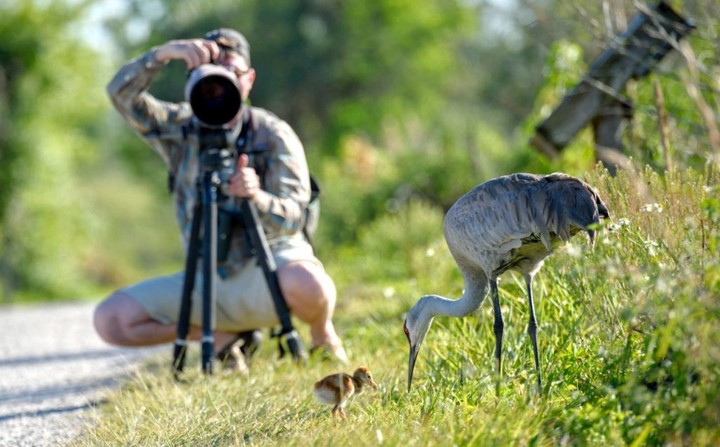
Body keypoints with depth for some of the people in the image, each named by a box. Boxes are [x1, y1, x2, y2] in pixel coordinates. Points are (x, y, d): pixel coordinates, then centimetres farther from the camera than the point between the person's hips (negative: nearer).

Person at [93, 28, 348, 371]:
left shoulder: (273, 134, -6)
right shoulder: (180, 128, 3)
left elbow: (292, 217, -17)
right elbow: (122, 95, -12)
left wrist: (256, 197, -39)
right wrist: (163, 53, -29)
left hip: (269, 264, -4)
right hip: (208, 281, 4)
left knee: (305, 282, -40)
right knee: (110, 319, -14)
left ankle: (322, 335, -2)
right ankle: (222, 334, 5)